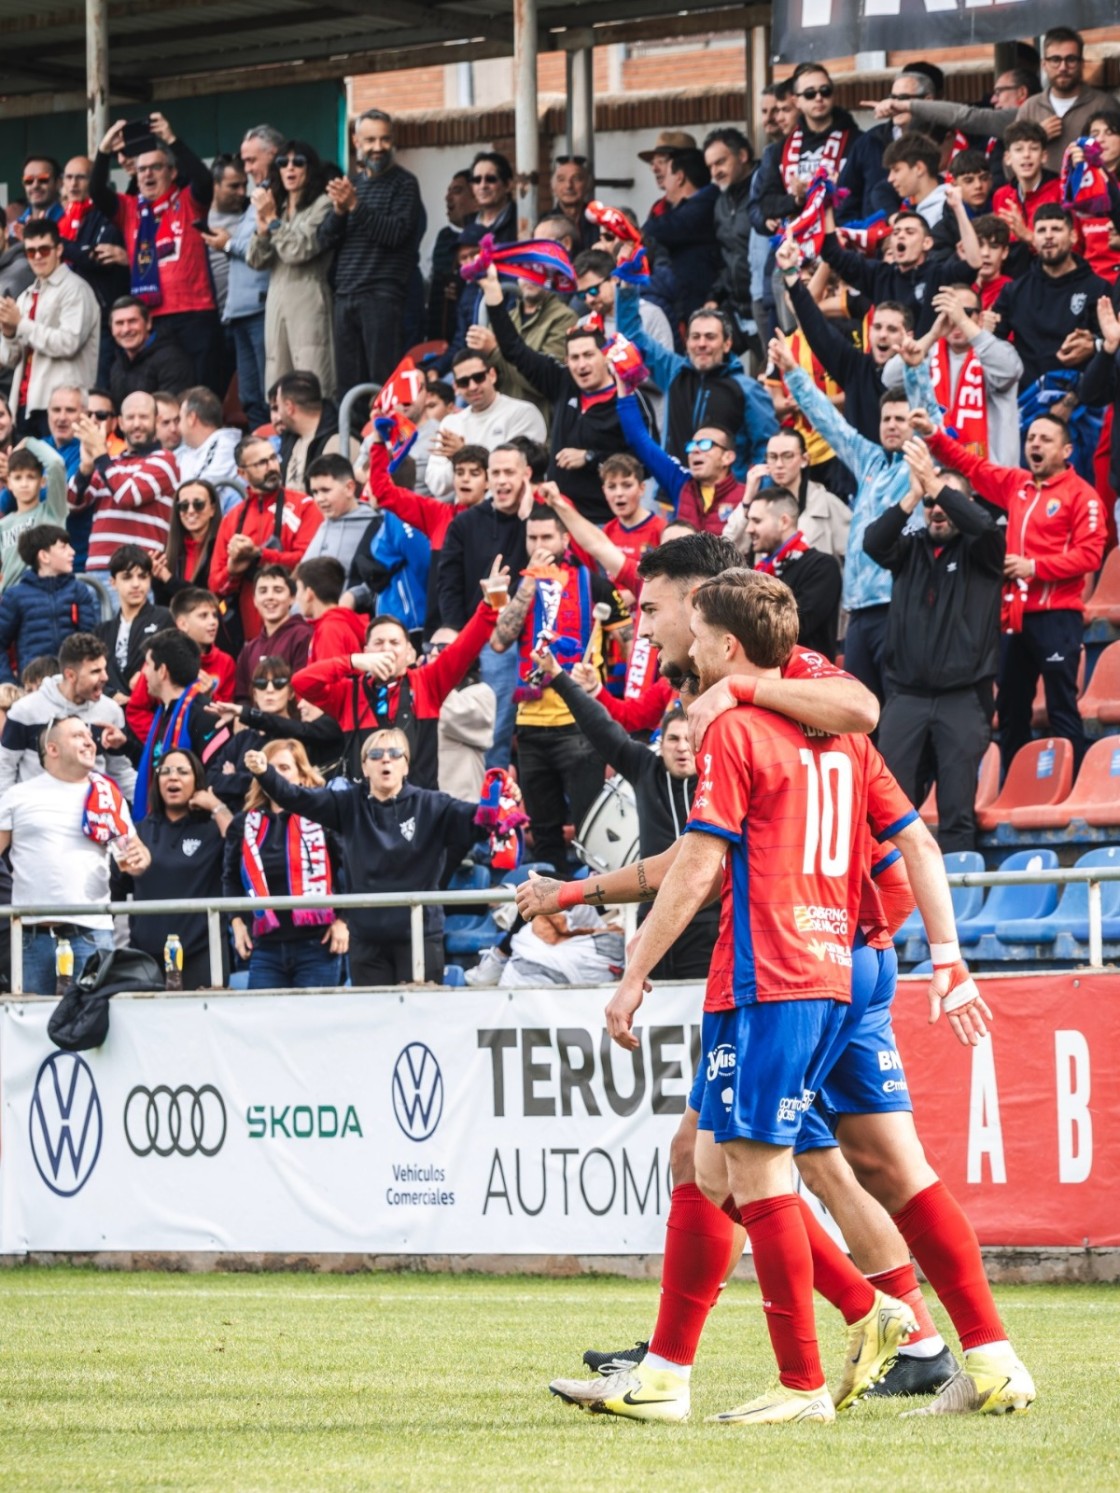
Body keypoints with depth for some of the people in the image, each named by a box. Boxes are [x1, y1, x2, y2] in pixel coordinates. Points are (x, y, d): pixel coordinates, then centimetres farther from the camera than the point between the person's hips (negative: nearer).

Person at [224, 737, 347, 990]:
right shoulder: (245, 825, 11)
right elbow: (231, 878, 23)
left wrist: (342, 920, -4)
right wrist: (236, 921, 11)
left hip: (317, 946, -4)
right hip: (266, 948, 4)